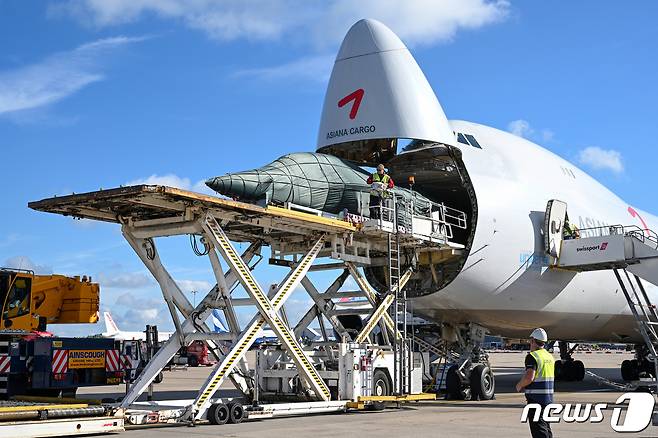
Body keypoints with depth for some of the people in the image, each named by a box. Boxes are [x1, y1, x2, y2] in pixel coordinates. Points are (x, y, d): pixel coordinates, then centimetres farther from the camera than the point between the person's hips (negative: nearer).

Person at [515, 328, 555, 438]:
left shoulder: (532, 356, -14)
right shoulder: (550, 356, 13)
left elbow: (529, 377, -25)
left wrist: (519, 385, -6)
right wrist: (525, 385, 20)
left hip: (536, 399, -8)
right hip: (548, 398, 9)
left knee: (538, 429, -7)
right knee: (546, 427, 18)